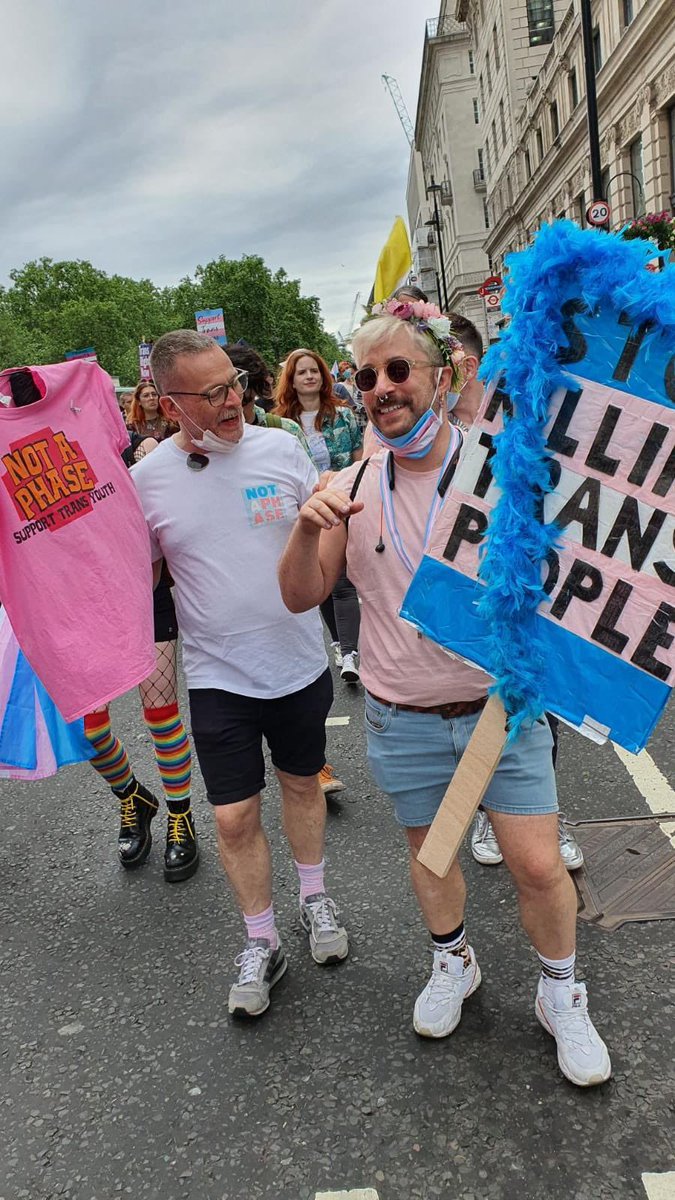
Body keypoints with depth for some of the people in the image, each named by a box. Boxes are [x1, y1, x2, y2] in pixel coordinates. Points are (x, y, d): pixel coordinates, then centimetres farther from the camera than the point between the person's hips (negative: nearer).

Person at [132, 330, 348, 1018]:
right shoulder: (149, 478, -7)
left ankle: (314, 900, 44)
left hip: (299, 661, 1)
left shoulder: (281, 449, -5)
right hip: (218, 676, -1)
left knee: (302, 784, 19)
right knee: (234, 816, 2)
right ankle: (261, 944, 27)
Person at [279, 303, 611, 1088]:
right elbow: (301, 596, -1)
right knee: (427, 850, 19)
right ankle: (453, 962, 48)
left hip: (501, 706, -1)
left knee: (538, 866, 3)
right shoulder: (350, 489, -4)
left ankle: (561, 993, 32)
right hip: (402, 721, 2)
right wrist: (307, 530, -18)